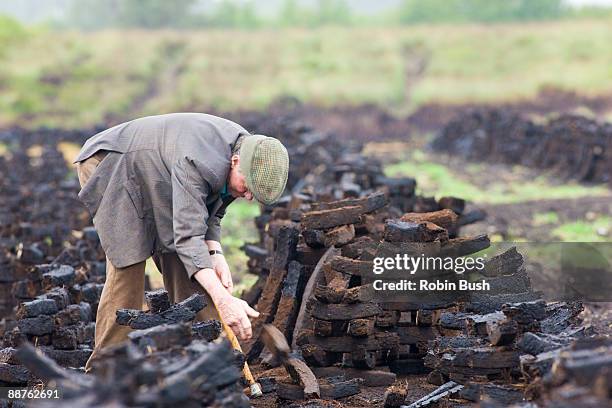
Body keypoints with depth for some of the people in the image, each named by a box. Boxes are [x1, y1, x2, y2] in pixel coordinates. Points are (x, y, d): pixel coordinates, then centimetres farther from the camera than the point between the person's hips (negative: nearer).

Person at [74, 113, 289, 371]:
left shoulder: (246, 149, -12)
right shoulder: (195, 163, -40)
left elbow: (211, 211, 0)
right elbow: (188, 234, -46)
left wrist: (215, 254, -20)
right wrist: (222, 299, -55)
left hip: (154, 180, 8)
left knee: (178, 261, -1)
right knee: (128, 264, -18)